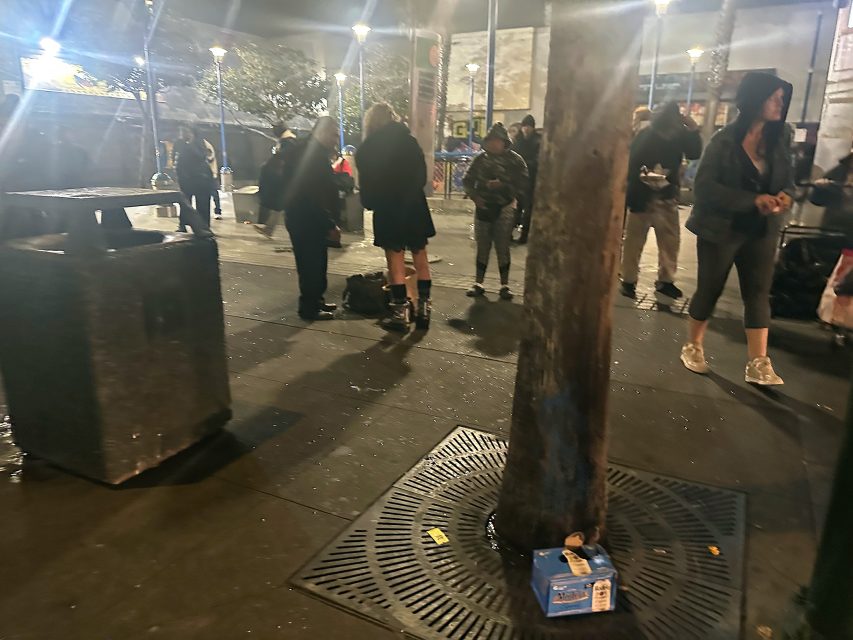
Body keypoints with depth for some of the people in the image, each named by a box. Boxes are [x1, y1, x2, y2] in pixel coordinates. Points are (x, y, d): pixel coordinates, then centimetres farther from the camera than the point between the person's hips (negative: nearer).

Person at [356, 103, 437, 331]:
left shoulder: (368, 148, -3)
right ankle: (424, 308, 10)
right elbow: (422, 174, 9)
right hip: (415, 205, 3)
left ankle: (401, 312, 2)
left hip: (387, 208, -3)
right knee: (420, 257, 9)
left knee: (395, 260, 1)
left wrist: (370, 203, 11)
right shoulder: (410, 141, 7)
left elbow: (366, 182, -3)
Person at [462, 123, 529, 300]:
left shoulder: (514, 160, -3)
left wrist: (502, 185, -19)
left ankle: (504, 285, 12)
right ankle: (478, 283, 18)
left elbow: (524, 184, -8)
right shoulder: (481, 159, 5)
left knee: (503, 248, 2)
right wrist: (474, 196, -6)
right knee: (482, 248, 9)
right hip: (483, 208, 3)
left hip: (504, 209, -2)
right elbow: (467, 180, 11)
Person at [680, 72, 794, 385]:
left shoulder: (781, 137, 4)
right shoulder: (725, 140, -10)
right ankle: (693, 347, 25)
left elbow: (788, 179, 10)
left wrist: (785, 196, -15)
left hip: (762, 231, 4)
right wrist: (753, 200, -25)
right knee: (710, 289, 7)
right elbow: (705, 186, -17)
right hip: (721, 229, -4)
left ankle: (758, 364, 5)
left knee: (758, 293, 1)